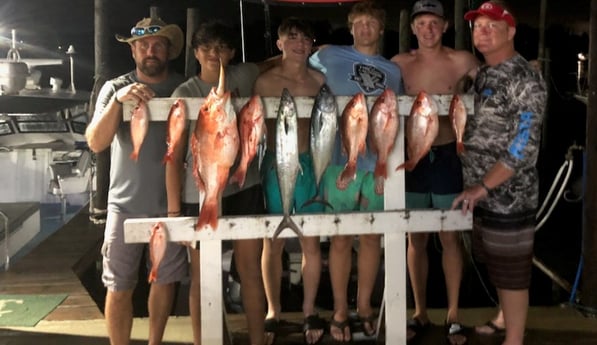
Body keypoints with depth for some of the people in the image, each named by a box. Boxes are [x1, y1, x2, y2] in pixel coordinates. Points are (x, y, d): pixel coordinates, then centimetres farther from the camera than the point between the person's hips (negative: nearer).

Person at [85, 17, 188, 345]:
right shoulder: (115, 88, -3)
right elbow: (95, 142, -14)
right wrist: (118, 101, -28)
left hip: (171, 202, 2)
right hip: (127, 204, -2)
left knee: (165, 279, 13)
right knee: (119, 287, 2)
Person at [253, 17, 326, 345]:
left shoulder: (319, 80, 2)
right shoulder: (265, 81, -2)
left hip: (310, 164, 1)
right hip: (276, 165, -1)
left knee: (311, 242, 6)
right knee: (273, 243, 6)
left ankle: (309, 310, 20)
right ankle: (273, 311, 19)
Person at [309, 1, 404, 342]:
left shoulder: (393, 70, 12)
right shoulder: (330, 56, 4)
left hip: (380, 165, 3)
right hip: (341, 163, -2)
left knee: (372, 238, 9)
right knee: (341, 239, 3)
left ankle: (365, 305, 24)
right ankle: (340, 310, 17)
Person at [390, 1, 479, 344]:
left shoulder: (461, 61, -4)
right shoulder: (400, 63, 2)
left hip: (447, 158, -2)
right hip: (412, 159, 2)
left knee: (450, 238, 7)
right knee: (416, 239, 10)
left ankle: (453, 315, 21)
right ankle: (420, 313, 24)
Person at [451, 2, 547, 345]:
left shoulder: (524, 79, -15)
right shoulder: (483, 74, 11)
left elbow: (524, 145, -22)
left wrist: (483, 186, -25)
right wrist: (477, 186, 11)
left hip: (509, 193, -8)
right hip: (483, 191, 8)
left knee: (511, 269, 2)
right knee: (495, 262, 21)